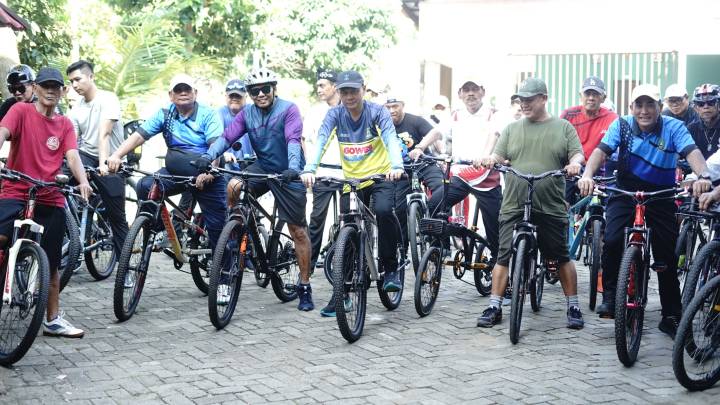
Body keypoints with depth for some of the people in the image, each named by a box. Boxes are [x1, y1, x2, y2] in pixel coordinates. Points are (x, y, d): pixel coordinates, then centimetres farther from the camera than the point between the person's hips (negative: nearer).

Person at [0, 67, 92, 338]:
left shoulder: (64, 124, 11)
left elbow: (72, 155, -3)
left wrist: (83, 181, -23)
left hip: (51, 200, 4)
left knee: (51, 264, 10)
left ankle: (53, 320, 22)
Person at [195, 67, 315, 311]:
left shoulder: (288, 110, -13)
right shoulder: (247, 114, 1)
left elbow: (293, 140, -26)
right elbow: (227, 136, -8)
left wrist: (293, 167, -44)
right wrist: (209, 156, -27)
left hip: (288, 173, -4)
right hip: (262, 167, 4)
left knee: (298, 230, -2)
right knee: (233, 186, -26)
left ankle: (305, 287, 7)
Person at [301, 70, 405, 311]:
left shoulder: (377, 112, -11)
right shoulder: (335, 114, -5)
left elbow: (391, 139, -27)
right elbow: (321, 142, -20)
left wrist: (396, 166, -47)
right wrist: (309, 169, -39)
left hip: (381, 176, -3)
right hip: (351, 179, 3)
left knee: (383, 210, -30)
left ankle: (391, 268, -13)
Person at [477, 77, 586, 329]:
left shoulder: (563, 127, 9)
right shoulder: (512, 129, 14)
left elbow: (577, 153, 3)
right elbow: (499, 156, 8)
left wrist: (575, 162, -21)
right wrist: (490, 160, -15)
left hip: (552, 207, -1)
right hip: (514, 206, 1)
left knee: (562, 257, 4)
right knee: (504, 256, -2)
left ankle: (573, 307, 16)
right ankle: (494, 308, 4)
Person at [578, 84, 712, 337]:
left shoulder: (674, 128, -9)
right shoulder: (622, 125, -6)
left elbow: (692, 152, -25)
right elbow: (601, 150, -18)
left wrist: (703, 176, -46)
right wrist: (587, 175, -39)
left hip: (661, 199, 0)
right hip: (625, 195, 0)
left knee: (668, 258, 2)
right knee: (612, 241, -25)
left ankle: (671, 316, 16)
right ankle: (609, 295, -6)